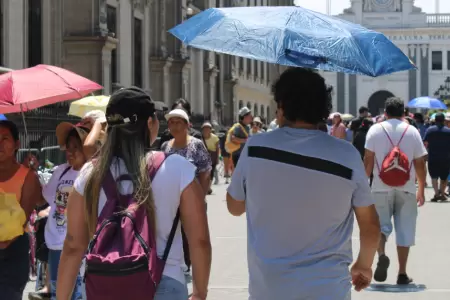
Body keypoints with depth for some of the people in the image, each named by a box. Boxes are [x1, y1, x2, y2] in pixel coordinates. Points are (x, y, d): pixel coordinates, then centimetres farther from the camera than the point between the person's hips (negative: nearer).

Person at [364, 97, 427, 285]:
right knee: (404, 229, 6)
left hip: (381, 187, 0)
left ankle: (382, 255, -19)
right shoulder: (412, 131, 3)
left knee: (381, 225, 9)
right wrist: (421, 189, 12)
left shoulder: (375, 130, 1)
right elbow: (420, 163, 4)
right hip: (406, 188, 0)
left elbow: (368, 159, -2)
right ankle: (402, 273, 6)